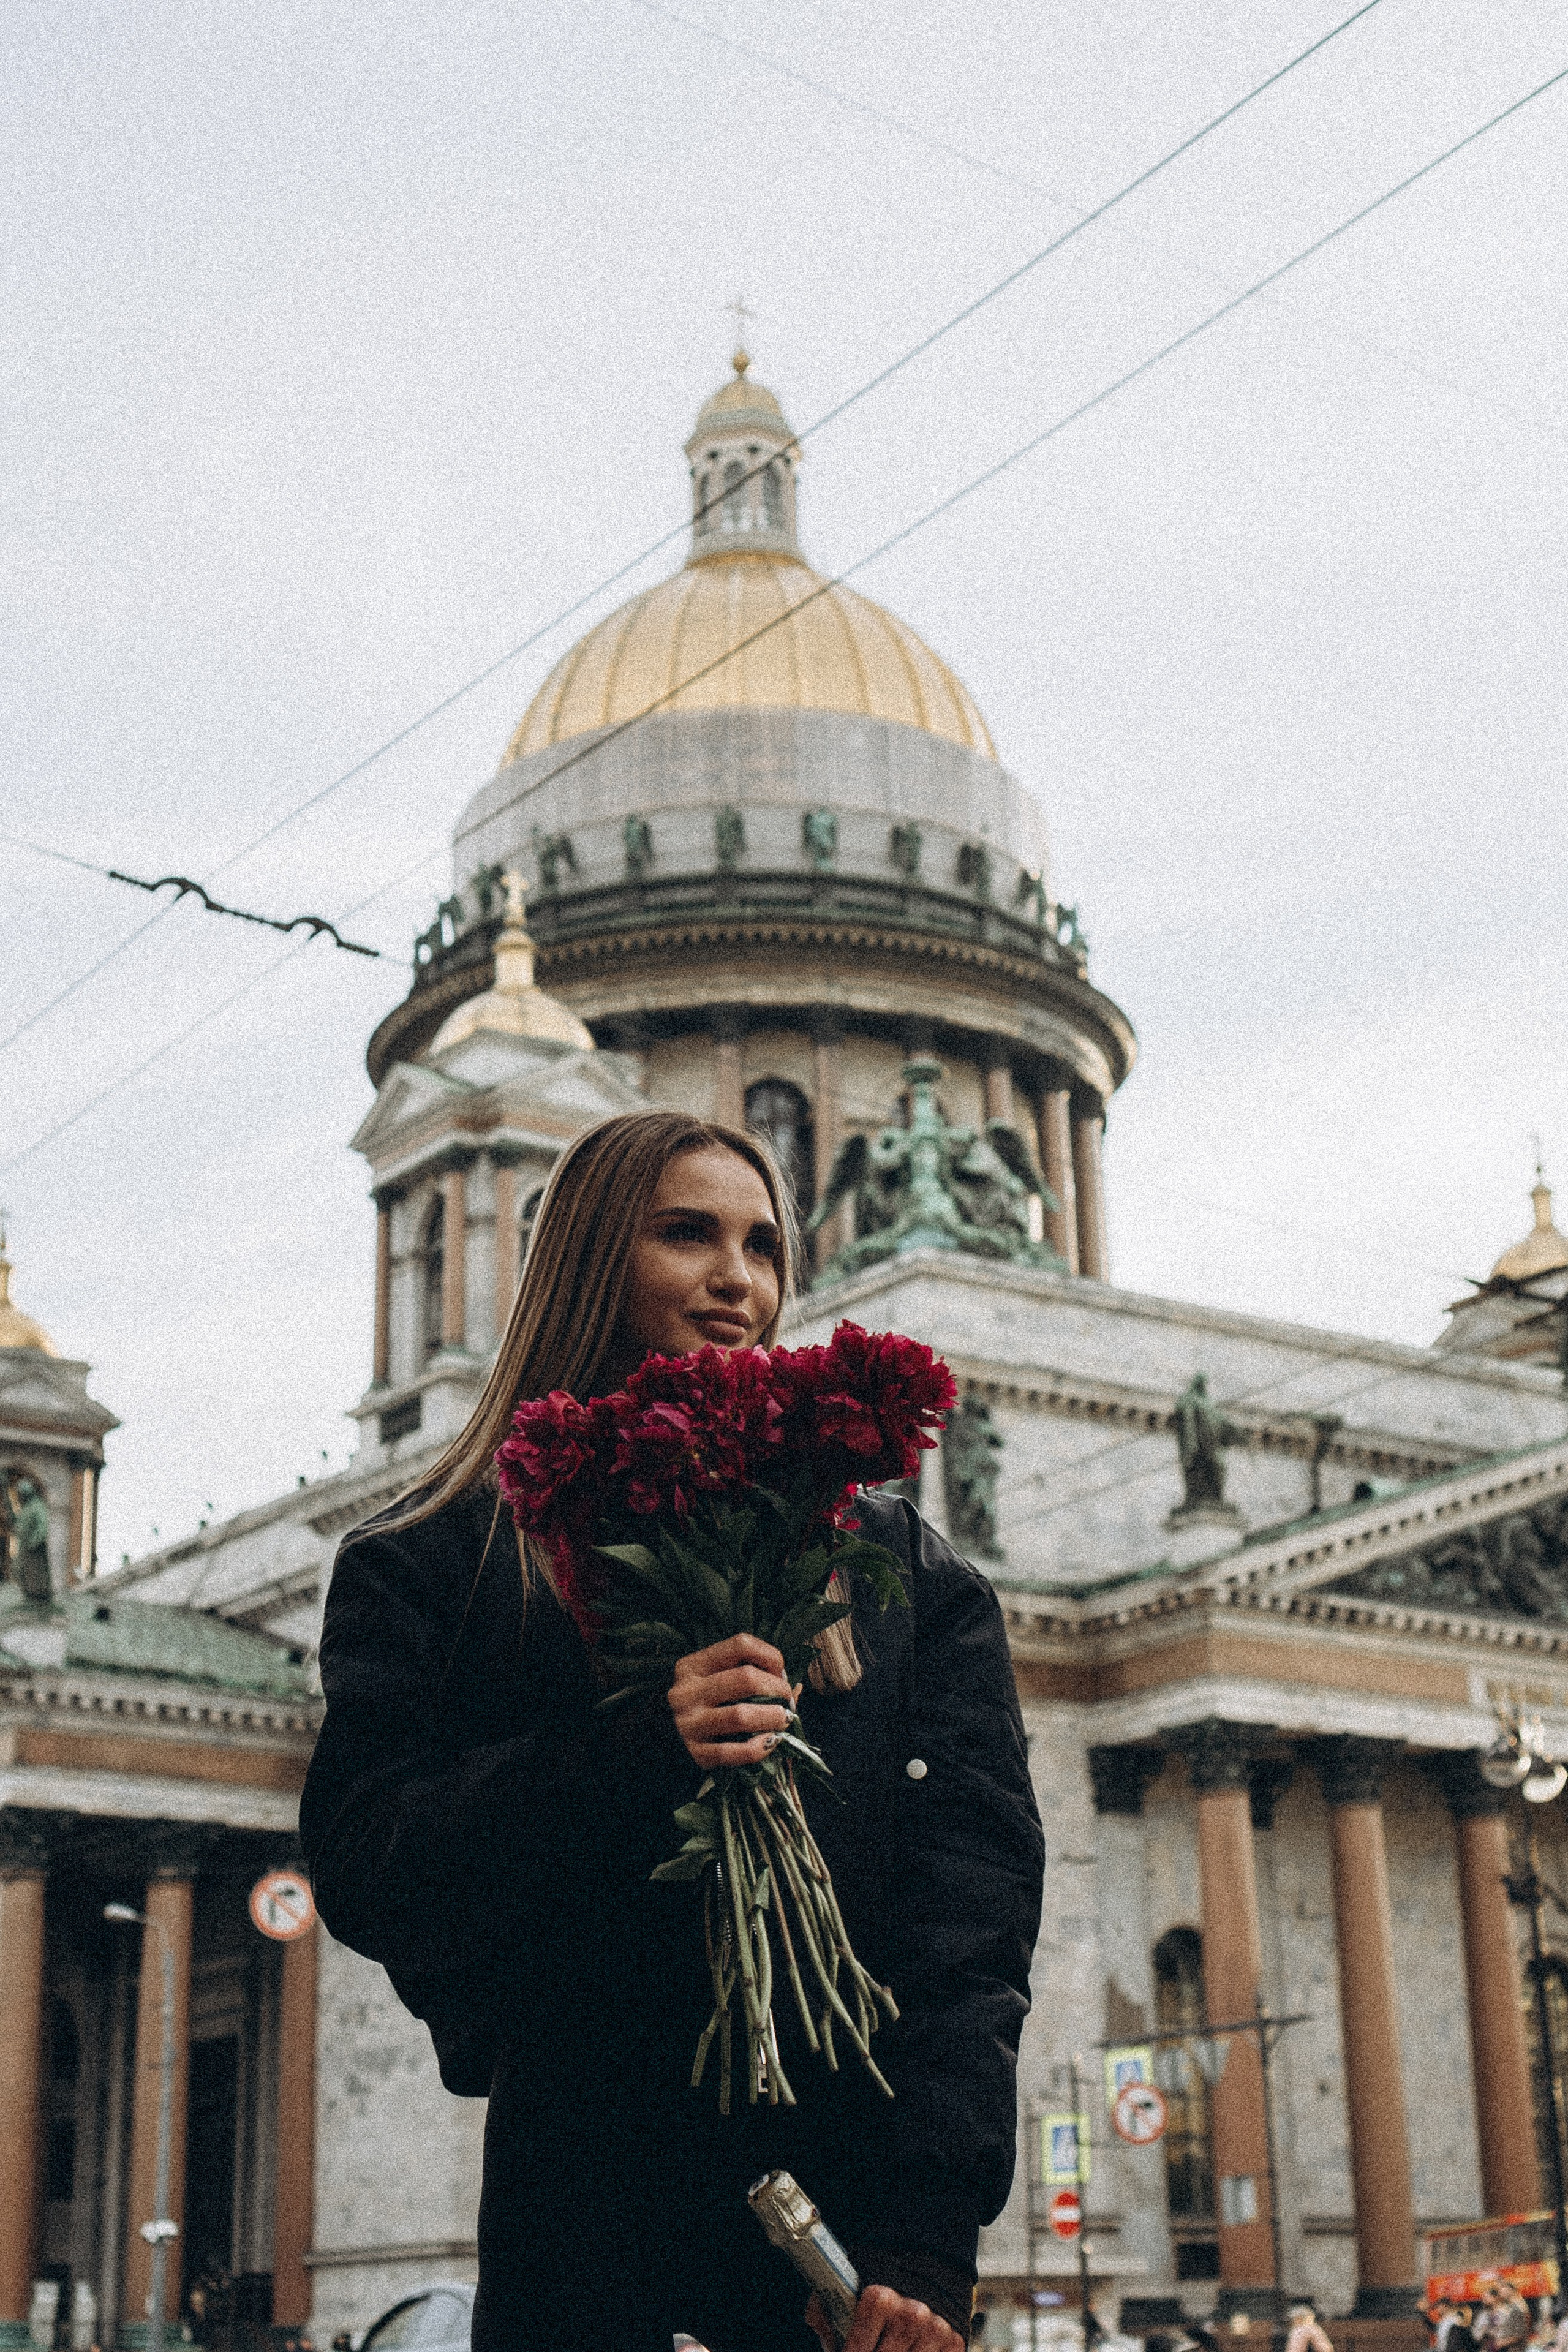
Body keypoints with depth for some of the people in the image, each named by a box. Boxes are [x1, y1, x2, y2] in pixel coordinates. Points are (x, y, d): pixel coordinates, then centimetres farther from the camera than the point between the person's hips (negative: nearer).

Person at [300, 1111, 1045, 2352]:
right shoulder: (436, 1562, 5)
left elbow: (974, 1892, -1)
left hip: (855, 2205, 2)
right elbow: (364, 1867, -5)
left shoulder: (899, 1566, 8)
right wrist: (631, 1757, -20)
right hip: (588, 2194, -1)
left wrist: (923, 2233, -13)